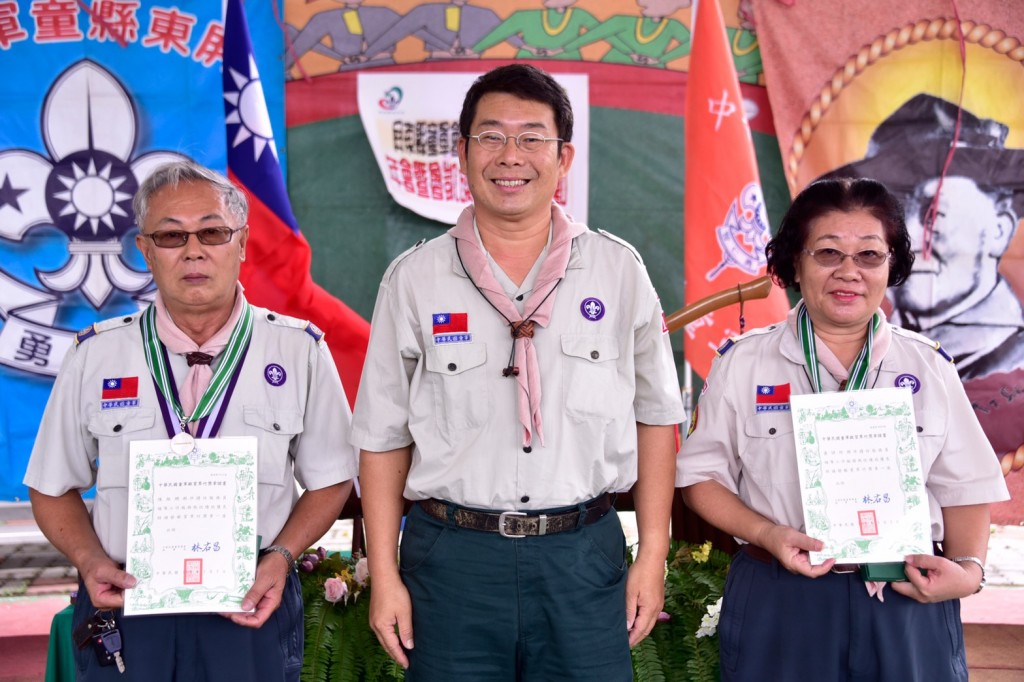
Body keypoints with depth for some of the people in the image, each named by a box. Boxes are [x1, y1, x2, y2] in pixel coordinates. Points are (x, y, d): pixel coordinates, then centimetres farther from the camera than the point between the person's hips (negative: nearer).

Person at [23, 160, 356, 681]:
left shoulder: (300, 350, -2)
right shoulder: (94, 356, 1)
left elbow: (329, 480, 4)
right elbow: (54, 488, 9)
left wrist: (281, 555, -11)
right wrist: (90, 561, -8)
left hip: (252, 606, -1)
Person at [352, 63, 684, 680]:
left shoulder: (619, 271, 2)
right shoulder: (413, 279, 2)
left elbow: (654, 416, 6)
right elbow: (383, 438, 4)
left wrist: (653, 556, 3)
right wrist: (384, 577, 1)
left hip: (584, 556, 1)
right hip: (452, 557, 0)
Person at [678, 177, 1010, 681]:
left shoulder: (930, 367, 4)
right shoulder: (743, 363, -1)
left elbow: (964, 487, 7)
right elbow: (703, 474, 1)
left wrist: (969, 569, -9)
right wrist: (766, 534, -14)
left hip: (908, 606, 2)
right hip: (779, 605, -1)